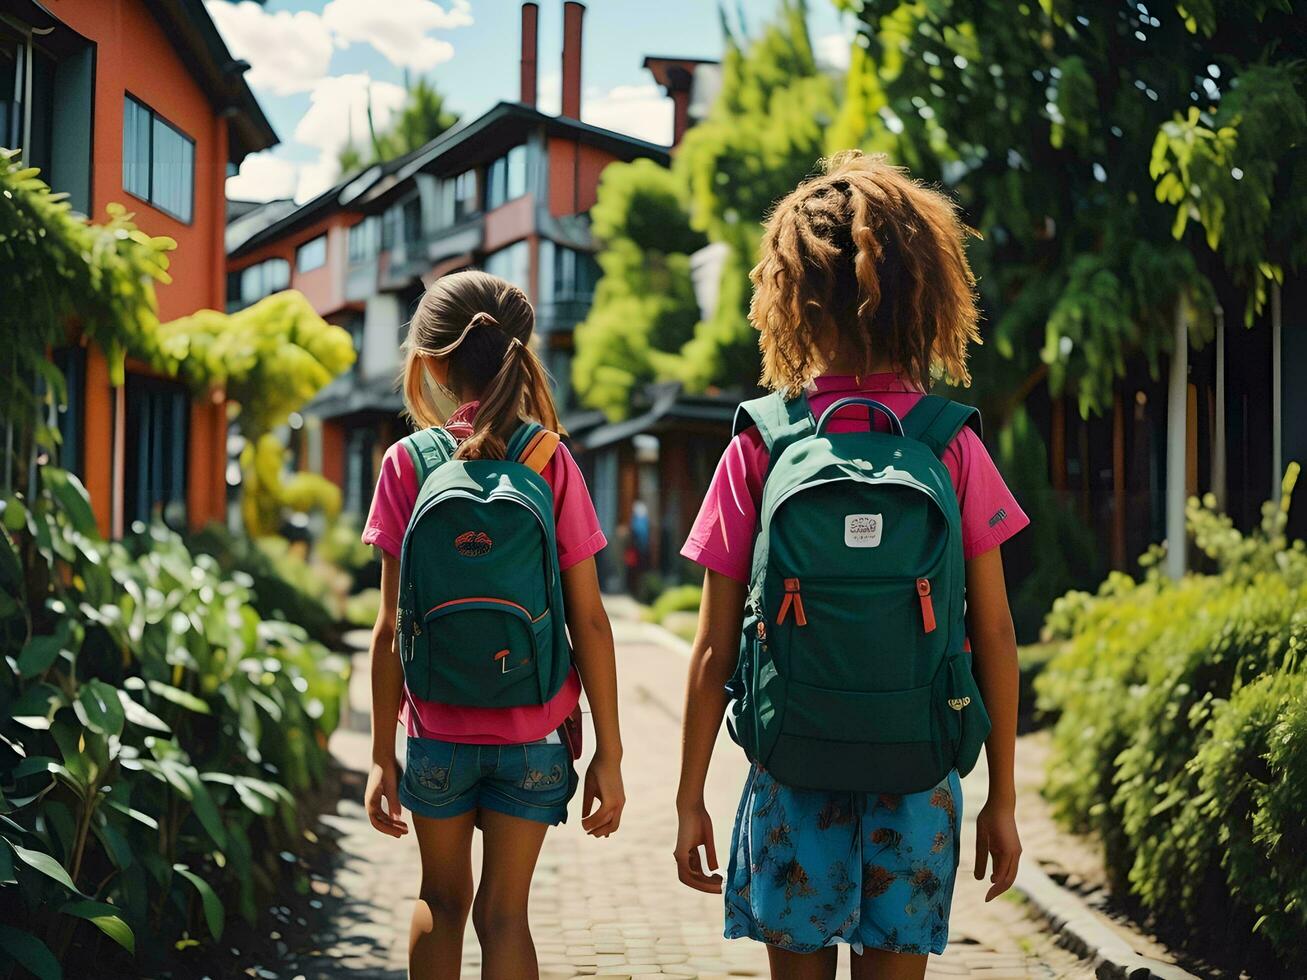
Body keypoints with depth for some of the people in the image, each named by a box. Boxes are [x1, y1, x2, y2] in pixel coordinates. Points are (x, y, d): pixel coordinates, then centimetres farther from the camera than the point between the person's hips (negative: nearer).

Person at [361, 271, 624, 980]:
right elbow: (589, 622, -6)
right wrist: (608, 754, 0)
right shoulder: (552, 466, -5)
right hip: (532, 732, 0)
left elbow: (393, 628, -7)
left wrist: (383, 754, 1)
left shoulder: (408, 464, -6)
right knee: (504, 911, 9)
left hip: (437, 729, 0)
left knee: (441, 899, 19)